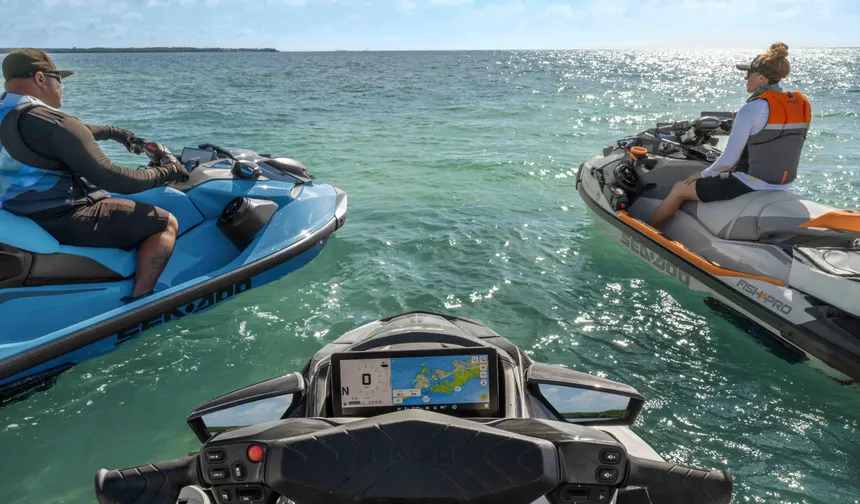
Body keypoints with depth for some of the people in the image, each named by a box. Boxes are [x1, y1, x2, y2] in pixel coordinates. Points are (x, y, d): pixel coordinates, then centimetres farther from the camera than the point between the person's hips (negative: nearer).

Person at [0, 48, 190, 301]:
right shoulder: (51, 123, -23)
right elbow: (111, 179, -24)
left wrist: (114, 132, 36)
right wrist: (166, 173, -12)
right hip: (60, 221, -11)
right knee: (166, 224, -11)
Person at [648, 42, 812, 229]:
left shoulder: (752, 110, -20)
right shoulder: (802, 104, 4)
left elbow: (729, 158, -16)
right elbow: (775, 151, 11)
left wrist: (706, 173, 2)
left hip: (750, 186, -8)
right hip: (782, 188, 9)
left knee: (680, 189, 9)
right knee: (719, 177, 34)